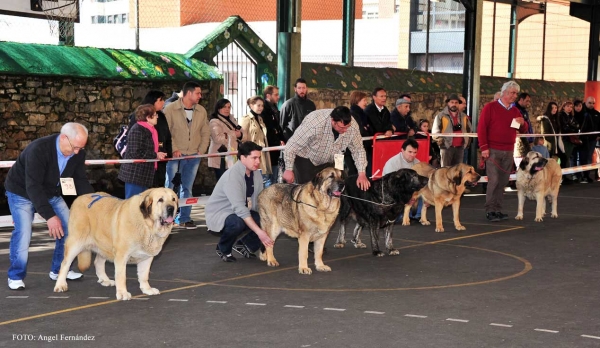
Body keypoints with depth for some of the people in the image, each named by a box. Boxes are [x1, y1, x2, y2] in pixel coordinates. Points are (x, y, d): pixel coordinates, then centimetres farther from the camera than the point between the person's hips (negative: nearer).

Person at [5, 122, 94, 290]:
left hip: (51, 193, 6)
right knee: (23, 232, -19)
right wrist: (50, 216, -44)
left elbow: (81, 181, -7)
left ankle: (58, 270, 14)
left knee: (69, 228, -2)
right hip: (22, 192, -6)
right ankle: (16, 276, -2)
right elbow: (33, 186, -39)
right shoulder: (38, 149, -36)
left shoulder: (78, 153, -17)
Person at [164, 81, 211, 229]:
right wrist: (174, 149, -14)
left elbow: (205, 133, 12)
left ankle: (184, 218, 17)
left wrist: (201, 151, 3)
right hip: (176, 156, -4)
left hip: (193, 156, 4)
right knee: (170, 186, 0)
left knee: (187, 188, 10)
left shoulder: (201, 111, 7)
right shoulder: (171, 109, -6)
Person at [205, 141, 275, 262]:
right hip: (219, 214, -7)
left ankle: (244, 245, 11)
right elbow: (240, 209, -35)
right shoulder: (232, 176, -28)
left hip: (243, 212, 7)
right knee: (237, 223, -37)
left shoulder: (255, 173, -4)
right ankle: (223, 248, -5)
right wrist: (259, 232, -40)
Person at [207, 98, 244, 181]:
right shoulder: (214, 122, -9)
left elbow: (242, 135, 15)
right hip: (221, 159, -7)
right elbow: (218, 138, -24)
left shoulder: (232, 119, 16)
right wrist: (234, 134, -15)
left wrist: (240, 134, -10)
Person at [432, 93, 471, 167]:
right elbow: (435, 132, -2)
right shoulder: (441, 116, 1)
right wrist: (439, 140, -16)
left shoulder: (464, 117, 16)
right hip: (446, 147, -5)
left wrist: (467, 141, 12)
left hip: (460, 148, 5)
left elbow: (469, 130, 25)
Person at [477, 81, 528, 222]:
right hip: (493, 150, -5)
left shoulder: (515, 111, 15)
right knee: (493, 180, -8)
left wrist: (523, 123, -4)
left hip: (509, 152, 5)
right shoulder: (490, 107, -2)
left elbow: (523, 130, 20)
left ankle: (498, 210, 10)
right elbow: (481, 128, -7)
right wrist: (484, 147, -13)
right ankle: (490, 210, -4)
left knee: (503, 182, 5)